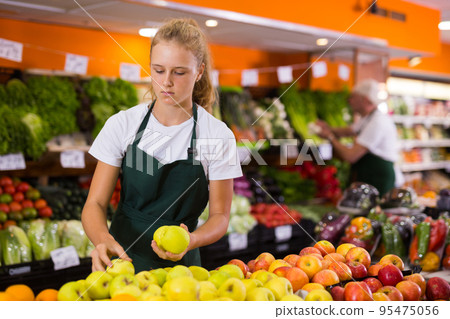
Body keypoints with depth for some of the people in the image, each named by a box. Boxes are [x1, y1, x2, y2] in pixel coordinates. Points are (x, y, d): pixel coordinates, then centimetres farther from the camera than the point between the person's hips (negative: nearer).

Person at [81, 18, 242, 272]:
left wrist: (190, 240, -20)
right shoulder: (123, 124, -1)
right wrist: (103, 239, -24)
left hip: (180, 265, -1)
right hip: (123, 256, 1)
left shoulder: (218, 136, -5)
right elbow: (95, 204, -2)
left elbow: (220, 215, 1)